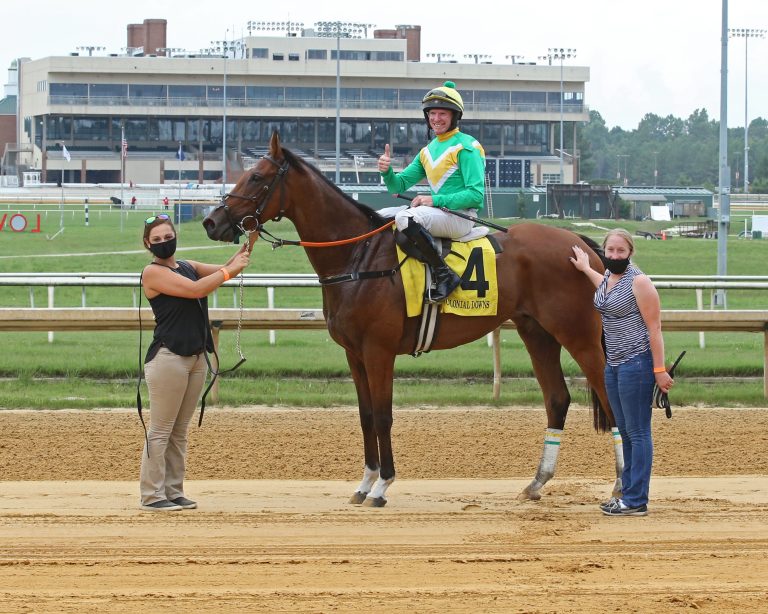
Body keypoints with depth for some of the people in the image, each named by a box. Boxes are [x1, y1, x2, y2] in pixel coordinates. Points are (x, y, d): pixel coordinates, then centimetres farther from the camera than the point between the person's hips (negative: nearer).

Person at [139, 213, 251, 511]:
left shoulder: (188, 266, 15)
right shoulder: (153, 272, -9)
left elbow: (221, 270, 10)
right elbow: (195, 289, -18)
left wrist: (244, 249, -8)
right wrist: (230, 270, -13)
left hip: (196, 357, 8)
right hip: (169, 357, -8)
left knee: (180, 432, 11)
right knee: (160, 431, -5)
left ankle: (173, 491, 16)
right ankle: (152, 495, -3)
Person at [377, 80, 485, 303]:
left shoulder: (466, 147, -8)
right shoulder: (428, 150, 17)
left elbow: (476, 195, -16)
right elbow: (399, 186, 16)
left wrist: (435, 200, -20)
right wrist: (387, 171, -6)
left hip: (461, 216, -9)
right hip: (436, 210, 9)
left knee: (405, 217, -34)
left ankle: (445, 275, -32)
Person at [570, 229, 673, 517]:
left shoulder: (639, 282, -15)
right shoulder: (608, 276, 11)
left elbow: (654, 328, -16)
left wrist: (660, 370, -19)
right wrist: (585, 268, 52)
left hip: (636, 364, -9)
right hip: (614, 364, 9)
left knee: (637, 432, -6)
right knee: (625, 431, 14)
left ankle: (636, 501, -4)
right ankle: (627, 493, 22)